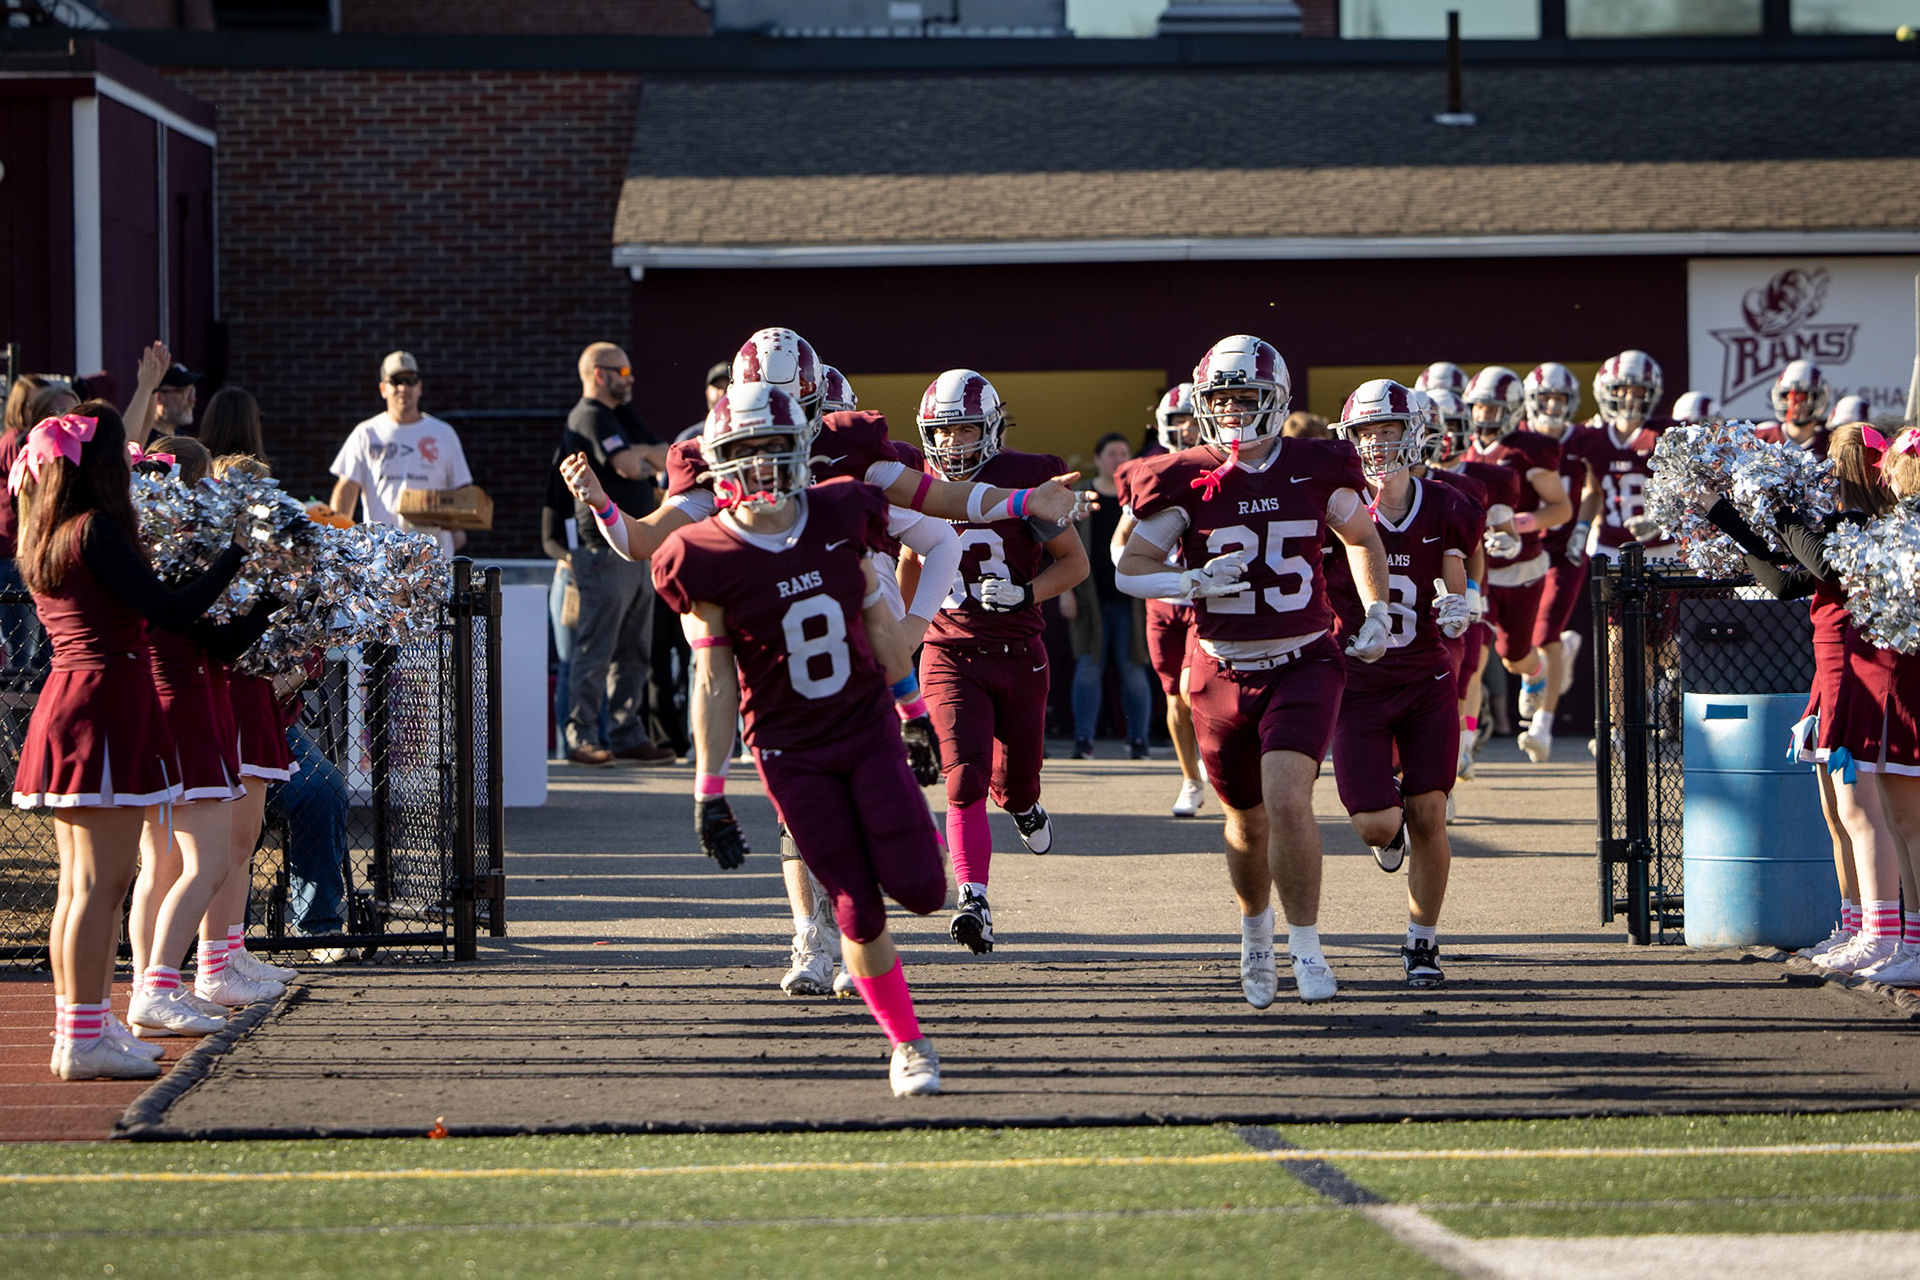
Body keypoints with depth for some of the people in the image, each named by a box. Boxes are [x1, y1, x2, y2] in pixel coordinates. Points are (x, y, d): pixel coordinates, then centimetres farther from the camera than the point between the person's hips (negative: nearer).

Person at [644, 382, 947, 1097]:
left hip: (868, 725, 2)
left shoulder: (843, 520, -4)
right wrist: (709, 792, -7)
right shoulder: (709, 562, -12)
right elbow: (714, 685, -6)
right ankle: (906, 1044, 15)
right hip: (791, 752, -2)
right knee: (859, 910, -4)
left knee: (919, 889, -10)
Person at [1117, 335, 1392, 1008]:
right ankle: (1255, 930, 42)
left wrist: (1377, 612, 9)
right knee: (1248, 824, 13)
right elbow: (1129, 568, -2)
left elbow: (1362, 537, 17)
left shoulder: (1315, 469, -2)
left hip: (1303, 665, -1)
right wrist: (1193, 583, -19)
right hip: (1224, 673, 1)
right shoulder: (1187, 480, -6)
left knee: (1287, 800, -21)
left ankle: (1306, 951, -10)